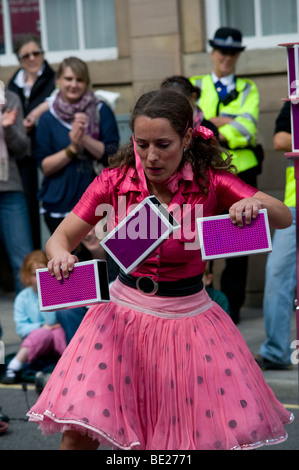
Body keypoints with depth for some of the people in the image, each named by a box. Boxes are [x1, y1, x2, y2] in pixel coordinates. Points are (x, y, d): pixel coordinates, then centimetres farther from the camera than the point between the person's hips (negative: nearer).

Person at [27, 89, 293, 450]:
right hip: (125, 312, 0)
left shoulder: (210, 182, -10)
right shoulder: (115, 181, -8)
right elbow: (62, 236, -5)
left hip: (188, 314, 0)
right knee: (79, 430, -10)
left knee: (228, 432, -1)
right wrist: (60, 254, -30)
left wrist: (257, 204, -35)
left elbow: (285, 218, -11)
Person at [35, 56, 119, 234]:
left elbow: (112, 156, -4)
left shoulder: (101, 111, 3)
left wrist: (85, 139, -18)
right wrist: (72, 148, -14)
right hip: (59, 205, 1)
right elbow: (45, 166, 0)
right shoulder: (48, 119, 5)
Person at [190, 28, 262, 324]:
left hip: (240, 170, 0)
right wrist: (227, 123, -11)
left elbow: (246, 128, -6)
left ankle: (232, 306, 9)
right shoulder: (195, 86, 13)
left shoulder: (248, 89, 11)